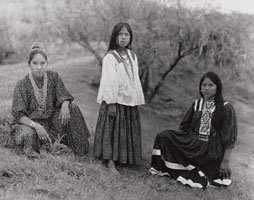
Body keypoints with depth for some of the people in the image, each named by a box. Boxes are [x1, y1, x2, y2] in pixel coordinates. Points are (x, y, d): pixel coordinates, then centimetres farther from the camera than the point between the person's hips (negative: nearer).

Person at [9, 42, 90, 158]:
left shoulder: (53, 77, -5)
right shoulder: (22, 85, -16)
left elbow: (64, 97, -4)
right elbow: (19, 115, -20)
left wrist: (64, 106, -30)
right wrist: (36, 126, -37)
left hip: (50, 119, 5)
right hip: (29, 122, -4)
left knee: (73, 108, -13)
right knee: (28, 134, -38)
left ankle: (79, 148, -1)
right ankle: (31, 152, -3)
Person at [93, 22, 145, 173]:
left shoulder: (132, 56, 11)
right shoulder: (110, 57, -9)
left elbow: (136, 79, 14)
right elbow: (109, 81, -14)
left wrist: (138, 101, 11)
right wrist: (111, 103, -18)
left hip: (131, 101, 7)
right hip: (116, 101, -6)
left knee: (129, 132, 11)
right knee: (112, 131, -3)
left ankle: (126, 159, 22)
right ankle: (110, 163, 0)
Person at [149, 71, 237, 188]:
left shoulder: (226, 108, -5)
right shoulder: (196, 104, 10)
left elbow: (229, 137, -7)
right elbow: (184, 127, 14)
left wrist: (225, 161, -12)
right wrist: (177, 144, 3)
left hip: (212, 151, -5)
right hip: (193, 144, 5)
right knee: (163, 136, -13)